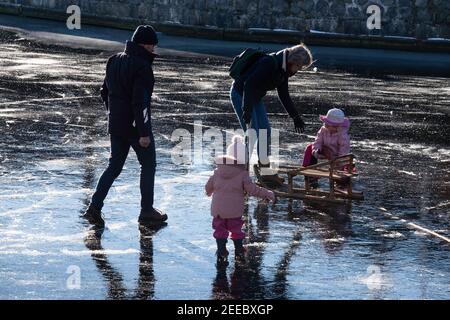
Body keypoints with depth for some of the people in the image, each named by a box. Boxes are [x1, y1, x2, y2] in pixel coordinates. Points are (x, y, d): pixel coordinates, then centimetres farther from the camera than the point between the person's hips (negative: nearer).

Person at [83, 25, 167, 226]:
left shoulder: (115, 61, 8)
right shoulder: (141, 66, -18)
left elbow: (105, 92, 15)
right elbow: (140, 102, -22)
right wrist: (144, 133, -20)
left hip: (115, 125, 7)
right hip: (135, 126, -7)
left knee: (114, 166, 14)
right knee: (148, 165, 9)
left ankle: (95, 207, 2)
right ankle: (147, 211, 14)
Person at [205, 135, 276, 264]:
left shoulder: (217, 172, 0)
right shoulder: (242, 174, -11)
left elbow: (208, 187, 10)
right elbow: (253, 189, -12)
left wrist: (209, 192, 35)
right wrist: (268, 194, 0)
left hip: (218, 210, 2)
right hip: (234, 210, -2)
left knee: (220, 230, 11)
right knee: (236, 229, 15)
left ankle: (221, 254, 6)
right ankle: (239, 252, 24)